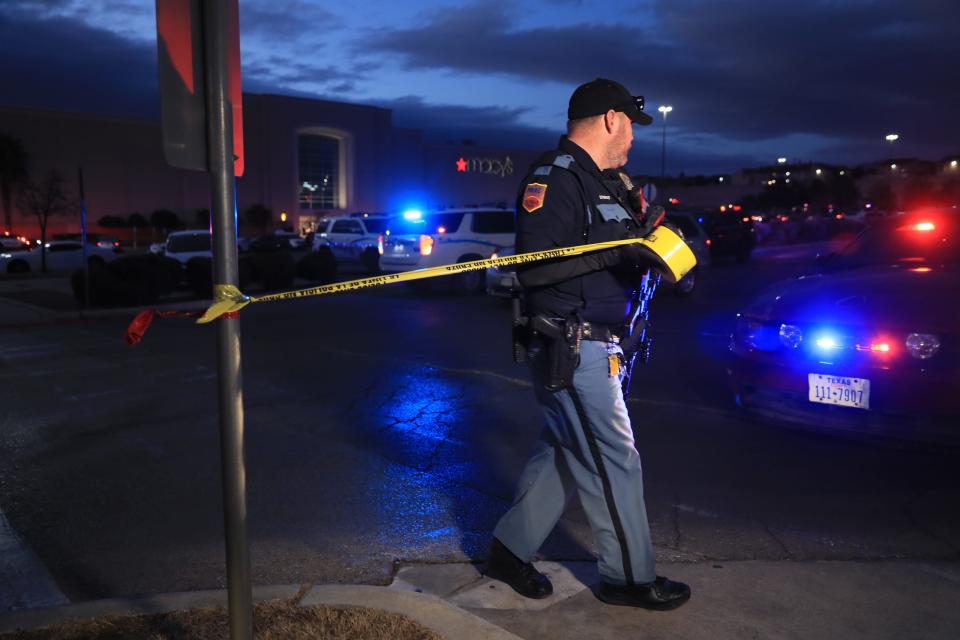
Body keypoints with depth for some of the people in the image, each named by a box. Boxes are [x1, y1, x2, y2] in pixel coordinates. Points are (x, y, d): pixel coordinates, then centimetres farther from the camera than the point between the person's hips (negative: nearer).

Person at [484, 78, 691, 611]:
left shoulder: (597, 182, 18)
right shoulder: (555, 177, -14)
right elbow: (534, 267, -23)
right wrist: (617, 252, -25)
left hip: (592, 348, 10)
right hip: (570, 351, -10)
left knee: (563, 452, 16)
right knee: (614, 461, 1)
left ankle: (509, 551, 29)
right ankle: (629, 577, 18)